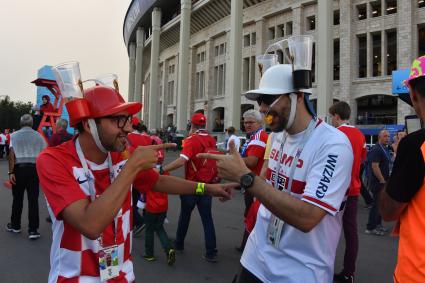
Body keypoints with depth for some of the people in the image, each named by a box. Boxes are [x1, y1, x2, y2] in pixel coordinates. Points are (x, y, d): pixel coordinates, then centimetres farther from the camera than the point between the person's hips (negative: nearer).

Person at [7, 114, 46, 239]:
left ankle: (15, 225, 27)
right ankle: (33, 230, 0)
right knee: (33, 199, 1)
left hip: (19, 168, 0)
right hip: (34, 168, 0)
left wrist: (10, 172, -8)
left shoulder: (14, 135, 1)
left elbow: (11, 154, -8)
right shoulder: (38, 136, 5)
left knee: (17, 198, 13)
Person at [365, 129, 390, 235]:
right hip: (378, 182, -9)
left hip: (383, 181, 9)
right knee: (377, 204, -5)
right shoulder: (376, 149, -16)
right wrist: (382, 180, -20)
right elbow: (375, 166, -22)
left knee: (380, 204, 15)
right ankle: (370, 228, 2)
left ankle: (378, 224, 26)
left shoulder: (385, 149, 14)